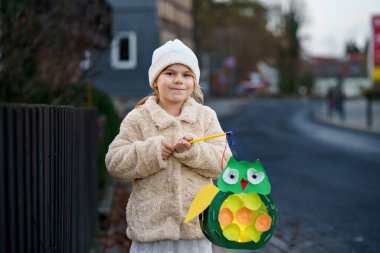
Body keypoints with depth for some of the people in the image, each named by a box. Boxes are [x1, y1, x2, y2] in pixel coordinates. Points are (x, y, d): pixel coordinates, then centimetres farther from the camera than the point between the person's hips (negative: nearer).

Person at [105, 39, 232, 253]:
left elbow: (223, 161, -1)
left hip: (195, 224, 2)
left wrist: (192, 151, -19)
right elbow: (114, 162, -5)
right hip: (152, 225, -1)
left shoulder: (206, 116, 6)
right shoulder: (138, 118, 1)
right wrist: (152, 150, -18)